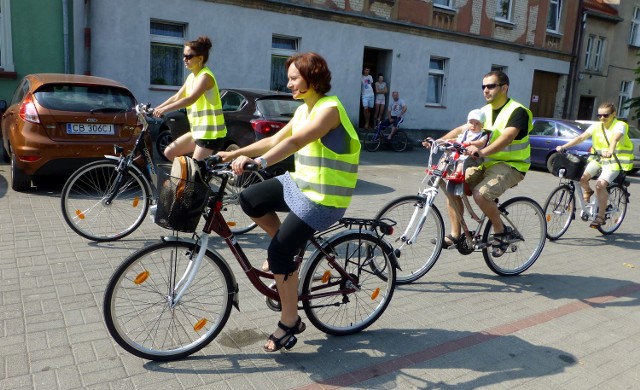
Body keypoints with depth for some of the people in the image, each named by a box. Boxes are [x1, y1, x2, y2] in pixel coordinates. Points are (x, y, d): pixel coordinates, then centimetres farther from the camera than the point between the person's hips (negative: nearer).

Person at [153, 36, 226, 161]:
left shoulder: (205, 76, -15)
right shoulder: (191, 77, 13)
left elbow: (191, 99, -29)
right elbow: (176, 97, 16)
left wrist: (165, 109, -33)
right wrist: (156, 109, 8)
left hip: (210, 133, -9)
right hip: (198, 131, 9)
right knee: (169, 152, 13)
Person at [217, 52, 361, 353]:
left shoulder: (329, 108, -16)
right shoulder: (303, 110, 13)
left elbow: (295, 141, -32)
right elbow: (274, 140, 12)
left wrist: (258, 161, -44)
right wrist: (234, 154, 5)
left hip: (323, 197, -9)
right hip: (300, 183, 9)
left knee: (280, 252, -12)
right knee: (250, 199, 0)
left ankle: (290, 323, 7)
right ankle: (288, 252, 16)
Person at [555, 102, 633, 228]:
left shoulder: (620, 125, -13)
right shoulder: (596, 126, 1)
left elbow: (615, 139, -35)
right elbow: (581, 137, -10)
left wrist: (610, 151, -55)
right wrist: (563, 146, -24)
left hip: (615, 161, -5)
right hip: (599, 158, 5)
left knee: (600, 185, -23)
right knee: (582, 177, -18)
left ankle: (600, 216, -9)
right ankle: (588, 192, 18)